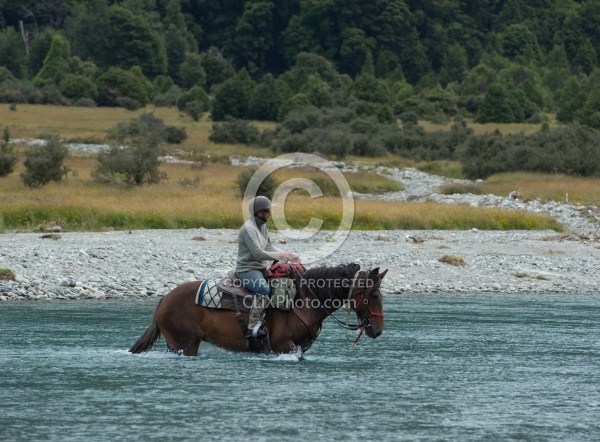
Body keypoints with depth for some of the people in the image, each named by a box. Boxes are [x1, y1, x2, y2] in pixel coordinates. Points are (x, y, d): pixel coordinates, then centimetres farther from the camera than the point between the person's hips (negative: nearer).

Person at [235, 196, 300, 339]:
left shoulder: (262, 226, 12)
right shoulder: (249, 229, -17)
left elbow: (269, 246, 15)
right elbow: (258, 254, -23)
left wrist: (287, 256, 2)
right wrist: (280, 256, -17)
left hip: (261, 268, 10)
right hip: (247, 270, -10)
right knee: (264, 289, -34)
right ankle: (253, 326, -37)